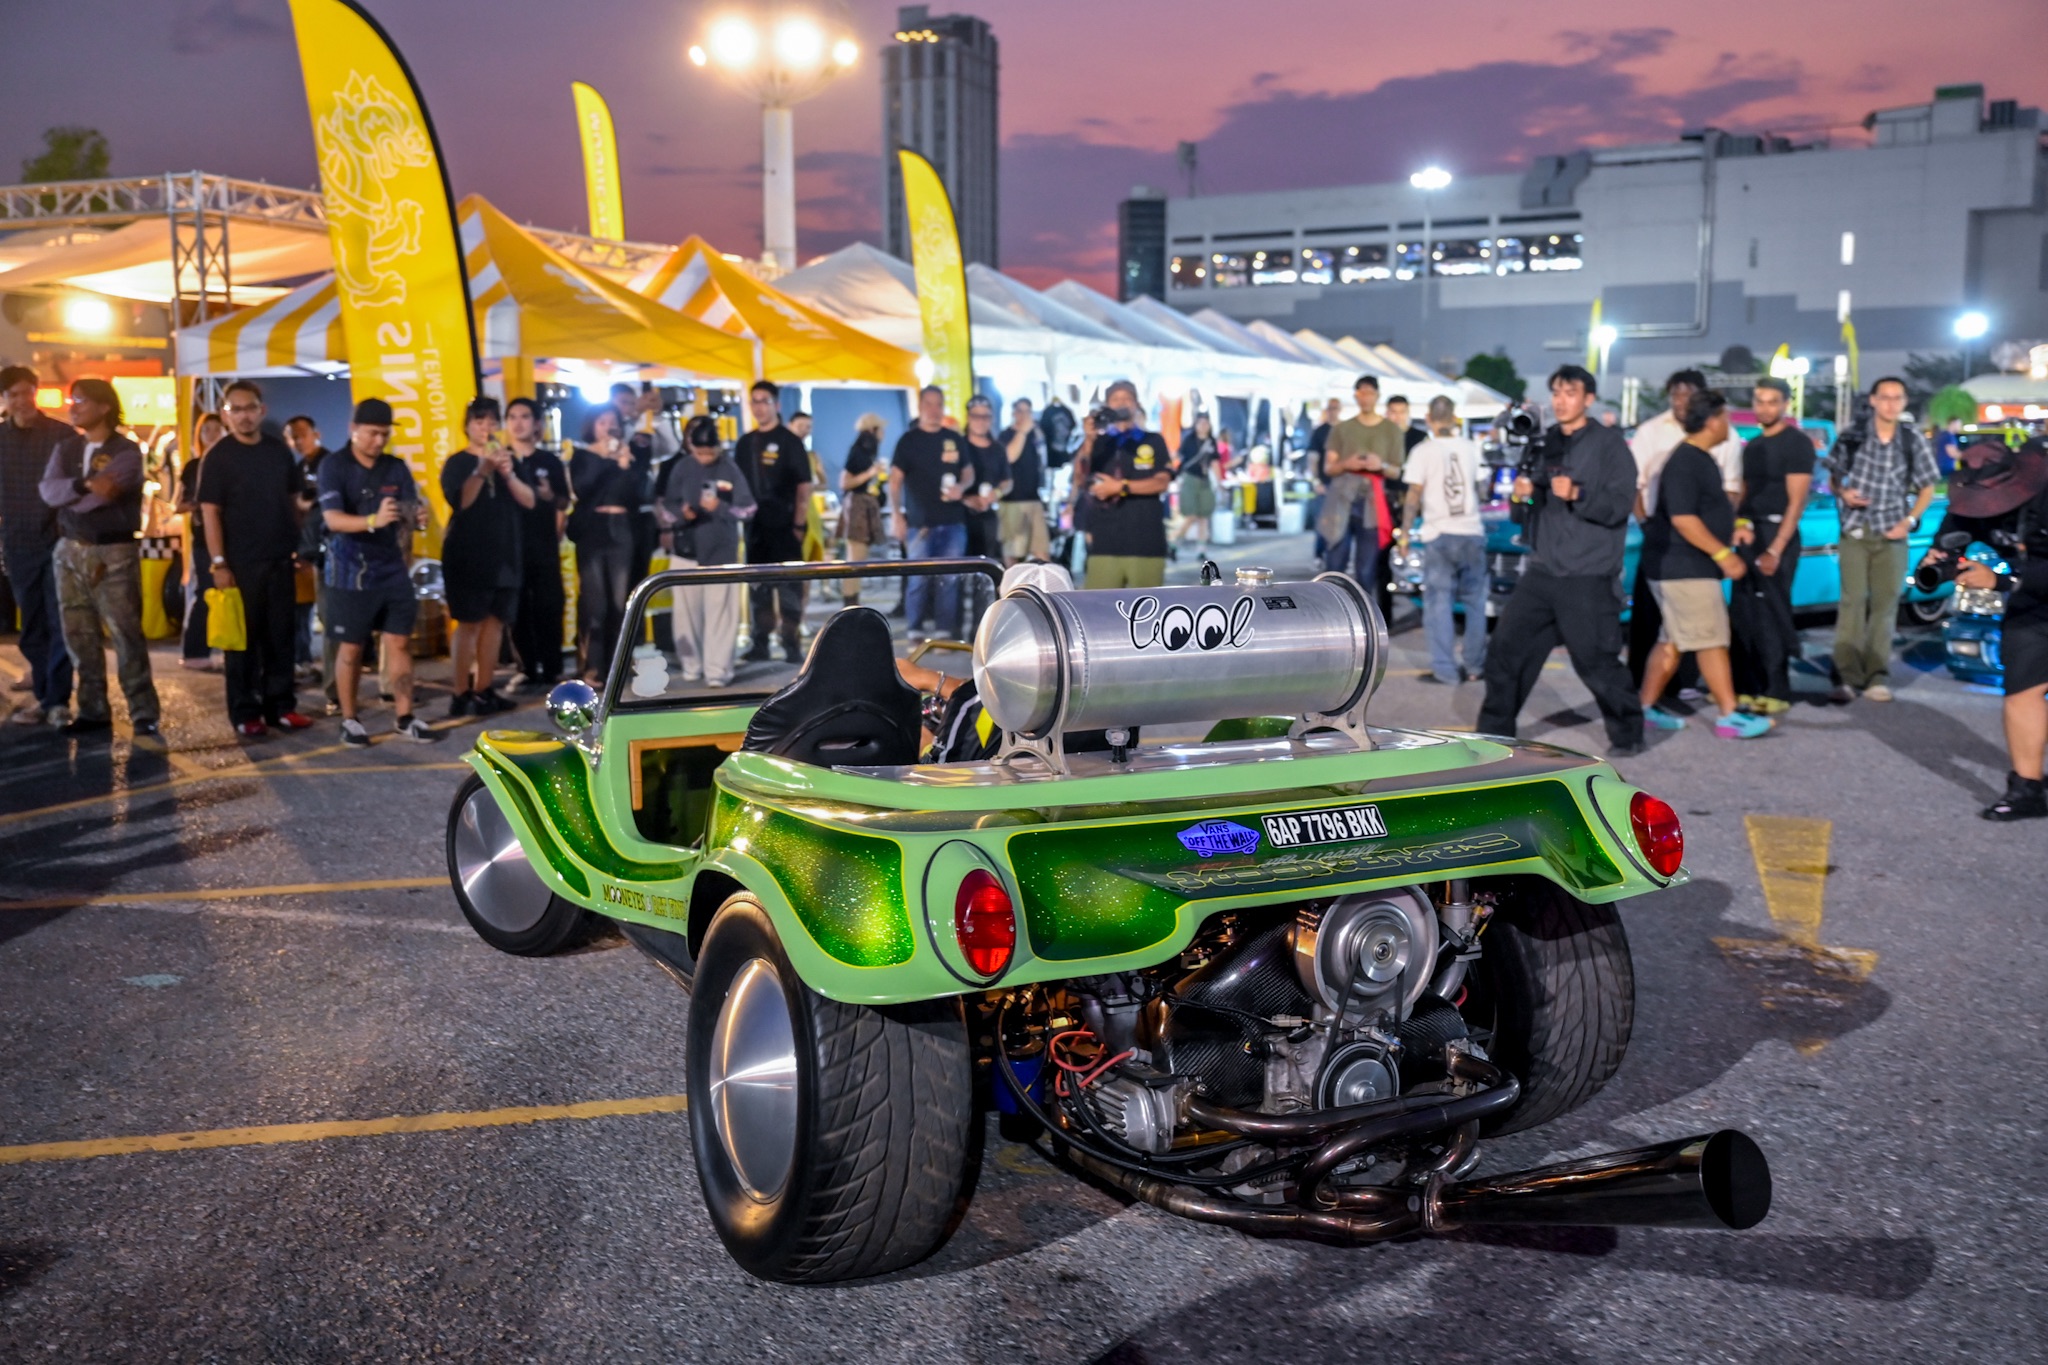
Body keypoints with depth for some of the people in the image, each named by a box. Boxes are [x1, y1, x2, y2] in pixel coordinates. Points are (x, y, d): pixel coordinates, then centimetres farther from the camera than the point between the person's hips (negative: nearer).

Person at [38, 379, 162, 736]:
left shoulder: (127, 451, -5)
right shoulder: (66, 448, 13)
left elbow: (104, 494, -17)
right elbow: (48, 491, -4)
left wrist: (69, 498, -2)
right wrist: (84, 484, -19)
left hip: (114, 552, -6)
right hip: (70, 551, 6)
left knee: (125, 633, -7)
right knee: (79, 634, 7)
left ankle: (144, 712, -3)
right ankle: (92, 710, 14)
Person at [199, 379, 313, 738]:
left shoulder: (280, 451, 8)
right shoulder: (219, 456, -5)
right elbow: (210, 512, -8)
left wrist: (300, 547, 10)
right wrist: (218, 563, -14)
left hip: (280, 560, 4)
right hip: (241, 563, -4)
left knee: (280, 637, 9)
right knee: (243, 640, 2)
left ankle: (280, 705, 17)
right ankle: (245, 713, 7)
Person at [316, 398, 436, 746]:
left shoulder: (397, 468, 6)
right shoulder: (333, 467, -8)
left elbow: (412, 511, 4)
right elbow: (332, 519, -19)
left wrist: (414, 516, -22)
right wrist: (373, 520, -37)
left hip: (392, 569, 4)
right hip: (349, 572, -4)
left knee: (400, 642, 4)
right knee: (350, 649, 4)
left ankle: (404, 718, 10)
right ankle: (349, 720, 13)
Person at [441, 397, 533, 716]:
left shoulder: (508, 460, 13)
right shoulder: (457, 462, 0)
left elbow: (529, 501, 1)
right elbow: (459, 501, -17)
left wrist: (508, 475, -18)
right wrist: (482, 471, -31)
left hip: (504, 555, 5)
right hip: (467, 555, -5)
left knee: (495, 621, 4)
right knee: (469, 623, -8)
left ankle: (484, 691, 11)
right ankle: (461, 693, -6)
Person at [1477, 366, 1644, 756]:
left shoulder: (1609, 444, -3)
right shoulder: (1544, 443, 13)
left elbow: (1620, 504, -14)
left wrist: (1577, 494, -29)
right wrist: (1520, 496, -6)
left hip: (1589, 577, -5)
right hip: (1542, 572, 6)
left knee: (1597, 663, -2)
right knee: (1505, 650, 2)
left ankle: (1628, 733, 18)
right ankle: (1494, 732, 14)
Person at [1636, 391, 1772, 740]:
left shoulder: (1701, 459, 15)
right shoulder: (1684, 463, -18)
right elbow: (1682, 519, -24)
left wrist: (1733, 526, 20)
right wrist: (1722, 553, -22)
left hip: (1684, 567, 10)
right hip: (1683, 567, -10)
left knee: (1672, 640, 12)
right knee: (1712, 640, -8)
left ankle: (1647, 708, 18)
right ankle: (1729, 716, -5)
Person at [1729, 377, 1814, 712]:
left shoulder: (1797, 443, -7)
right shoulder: (1752, 446, 15)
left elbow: (1797, 501, -12)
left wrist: (1776, 548, -19)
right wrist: (1739, 523, -4)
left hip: (1777, 534, -7)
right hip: (1749, 535, 7)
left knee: (1771, 615, -5)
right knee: (1742, 614, 7)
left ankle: (1776, 692, 0)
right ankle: (1746, 687, 14)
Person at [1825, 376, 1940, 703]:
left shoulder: (1913, 440, 0)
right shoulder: (1851, 437, -1)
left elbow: (1927, 488, 7)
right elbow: (1834, 476, 9)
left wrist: (1909, 520, -6)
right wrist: (1843, 492, -12)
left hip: (1892, 533, 1)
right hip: (1855, 530, -1)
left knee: (1886, 602, 4)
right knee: (1853, 600, -8)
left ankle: (1877, 675, 11)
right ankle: (1848, 676, -8)